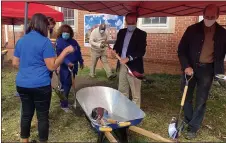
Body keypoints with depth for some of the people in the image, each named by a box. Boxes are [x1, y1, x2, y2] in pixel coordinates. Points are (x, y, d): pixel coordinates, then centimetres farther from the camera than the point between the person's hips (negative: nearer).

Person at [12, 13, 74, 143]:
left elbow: (15, 63, 13)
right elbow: (52, 66, -14)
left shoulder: (20, 40, 8)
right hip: (40, 85, -6)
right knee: (43, 115, 8)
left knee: (26, 113, 18)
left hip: (22, 84, 6)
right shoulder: (45, 41, -12)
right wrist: (65, 51, -10)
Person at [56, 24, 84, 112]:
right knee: (66, 85, -4)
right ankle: (64, 105, 7)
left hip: (74, 66, 6)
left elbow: (78, 52, 18)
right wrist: (67, 62, -30)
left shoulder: (73, 41, 9)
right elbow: (59, 55, -19)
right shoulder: (59, 42, -9)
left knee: (69, 84, 14)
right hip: (65, 67, -6)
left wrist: (81, 62, 18)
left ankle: (64, 100, 31)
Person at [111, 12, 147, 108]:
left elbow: (141, 51, -16)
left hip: (134, 67, -6)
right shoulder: (121, 32, 11)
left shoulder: (141, 34, -7)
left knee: (135, 93, 2)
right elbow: (117, 44, 19)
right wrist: (115, 50, -5)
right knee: (122, 91, 16)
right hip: (122, 65, 6)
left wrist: (128, 58, -26)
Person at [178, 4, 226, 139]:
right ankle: (188, 121, 31)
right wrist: (186, 66, -15)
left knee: (201, 100, 2)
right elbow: (181, 49, -3)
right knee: (187, 97, 10)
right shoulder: (192, 29, -4)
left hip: (207, 69, 0)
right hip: (191, 67, 1)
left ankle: (193, 127, 15)